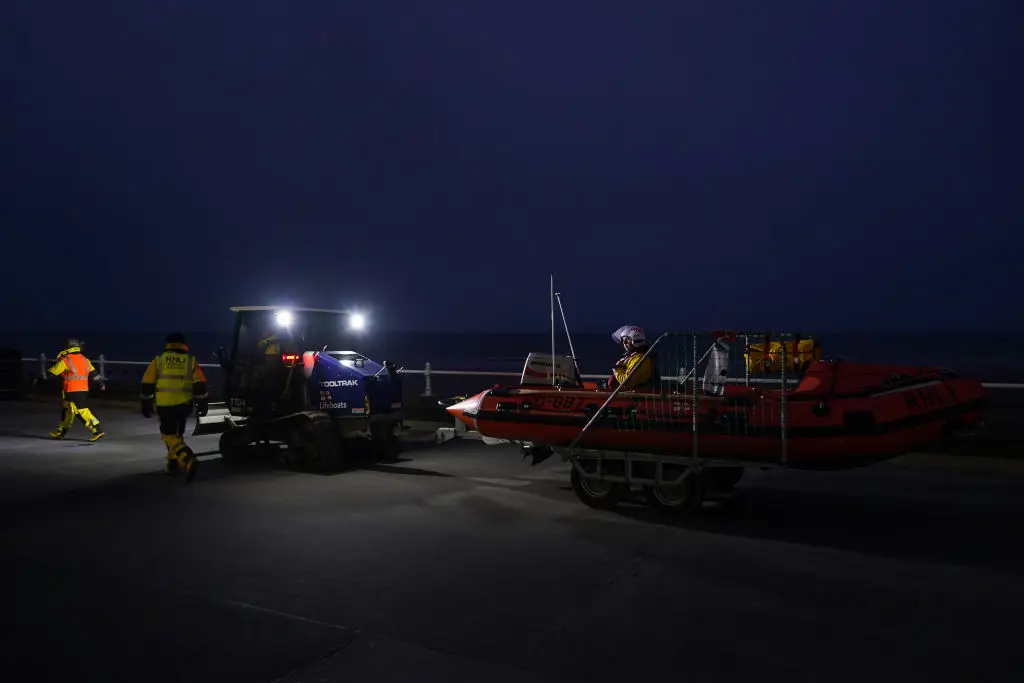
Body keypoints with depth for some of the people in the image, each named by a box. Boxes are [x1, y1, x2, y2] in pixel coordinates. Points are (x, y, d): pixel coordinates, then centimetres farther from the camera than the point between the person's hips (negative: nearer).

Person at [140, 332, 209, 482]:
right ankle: (173, 463, 26)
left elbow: (147, 384, 4)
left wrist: (146, 404, 12)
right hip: (184, 404, 2)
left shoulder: (158, 360, 5)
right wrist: (203, 404, 6)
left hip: (165, 405, -2)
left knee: (170, 436, 0)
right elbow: (200, 384, 0)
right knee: (176, 433, 23)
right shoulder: (191, 361, 6)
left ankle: (189, 461, -22)